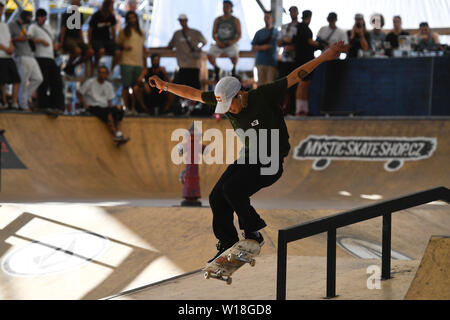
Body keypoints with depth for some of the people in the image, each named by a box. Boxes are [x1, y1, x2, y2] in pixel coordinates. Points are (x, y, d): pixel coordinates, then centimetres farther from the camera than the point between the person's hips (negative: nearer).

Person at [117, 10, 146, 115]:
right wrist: (124, 47, -17)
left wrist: (145, 64, 17)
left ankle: (133, 108, 9)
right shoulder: (123, 32, 4)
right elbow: (118, 44, 5)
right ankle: (126, 107, -1)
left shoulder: (141, 33, 18)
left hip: (139, 63, 4)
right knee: (126, 86, -4)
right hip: (127, 62, -4)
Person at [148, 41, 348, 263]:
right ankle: (227, 247, 13)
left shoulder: (263, 96, -21)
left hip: (270, 163, -7)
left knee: (232, 189, -24)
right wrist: (165, 85, 0)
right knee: (217, 197, -1)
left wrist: (325, 56, -17)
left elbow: (295, 76, -18)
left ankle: (253, 234, -5)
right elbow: (193, 93, 4)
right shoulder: (224, 98, -5)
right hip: (248, 158, 7)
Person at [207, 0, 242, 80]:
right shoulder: (217, 20, 9)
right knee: (210, 55, -25)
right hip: (219, 44, 3)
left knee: (234, 55, -35)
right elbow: (214, 34, 8)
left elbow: (239, 35, 0)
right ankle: (216, 68, 6)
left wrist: (232, 42, -19)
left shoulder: (236, 20, 2)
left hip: (231, 44, -3)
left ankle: (234, 69, -2)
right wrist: (218, 42, -12)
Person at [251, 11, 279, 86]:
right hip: (260, 62, 3)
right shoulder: (259, 33, 14)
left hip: (272, 62, -3)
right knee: (261, 83, 1)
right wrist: (262, 47, -7)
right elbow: (253, 48, 11)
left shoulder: (276, 32, 7)